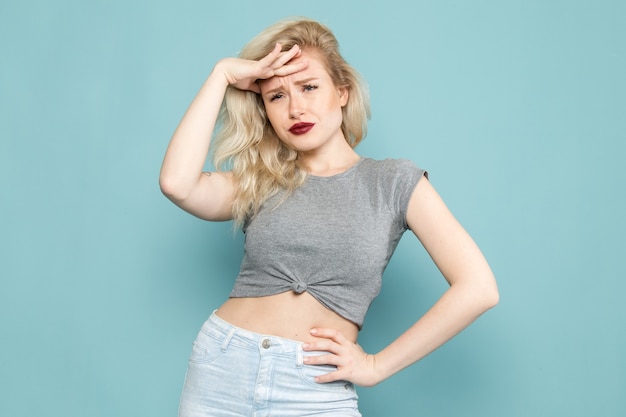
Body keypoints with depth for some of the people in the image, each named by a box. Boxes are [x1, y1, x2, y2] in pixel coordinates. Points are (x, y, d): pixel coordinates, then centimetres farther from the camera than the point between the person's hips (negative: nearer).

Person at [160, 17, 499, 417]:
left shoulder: (394, 182, 0)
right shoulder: (259, 183, 8)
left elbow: (477, 289, -7)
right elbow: (177, 183, -12)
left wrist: (377, 365, -6)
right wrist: (222, 75, -4)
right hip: (220, 370, 3)